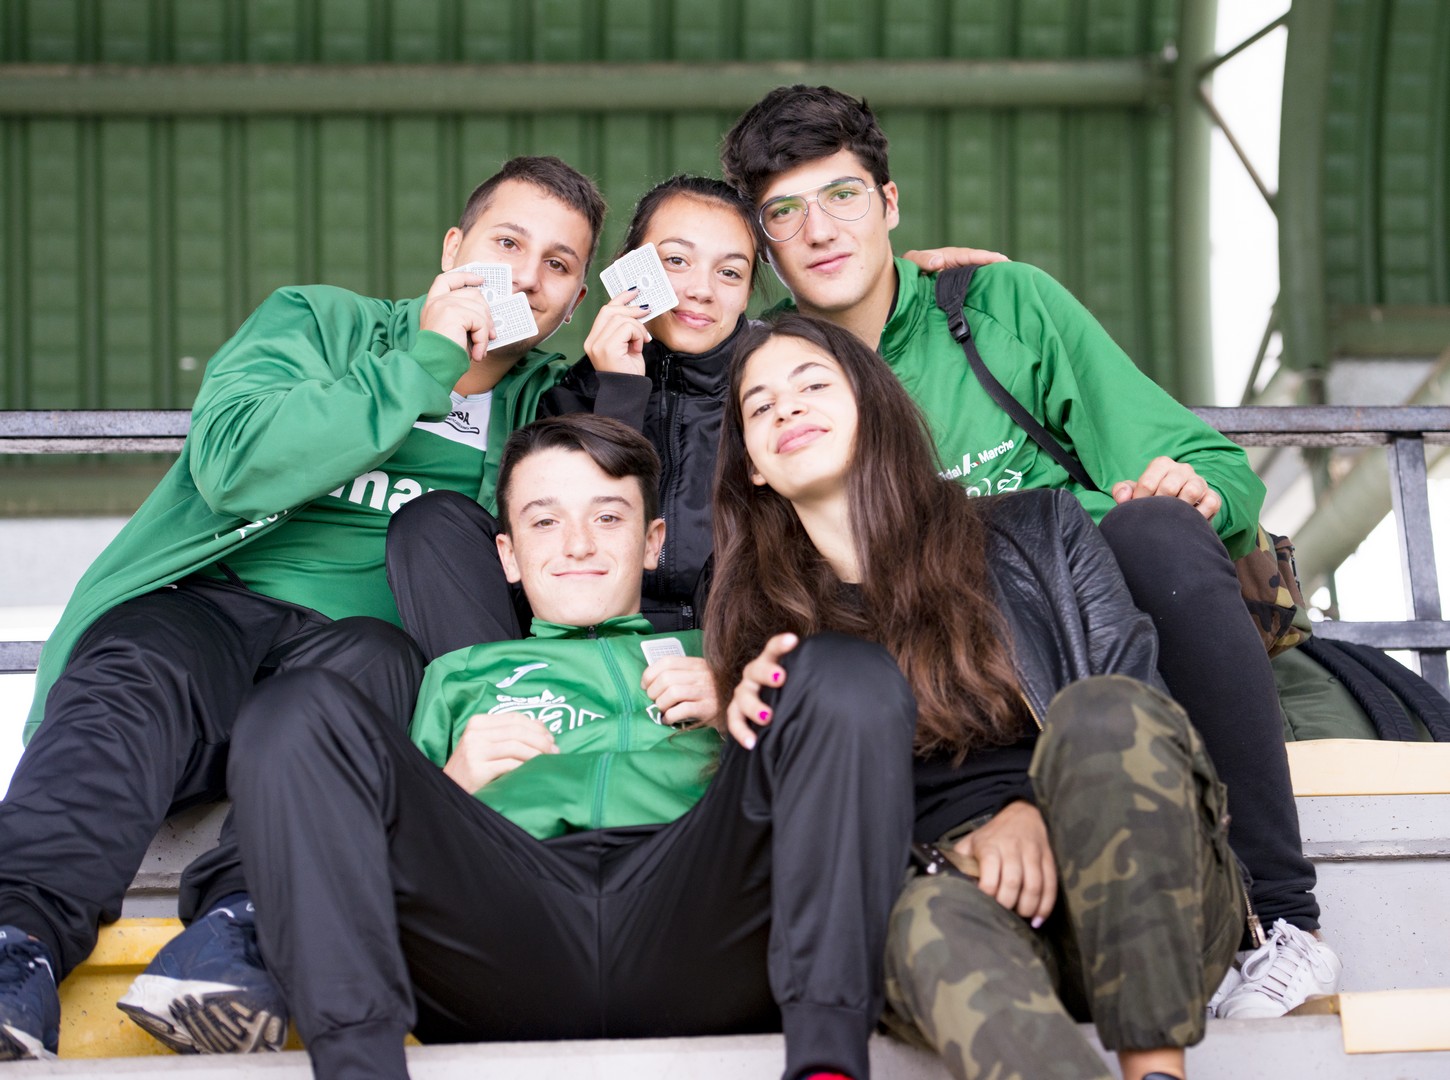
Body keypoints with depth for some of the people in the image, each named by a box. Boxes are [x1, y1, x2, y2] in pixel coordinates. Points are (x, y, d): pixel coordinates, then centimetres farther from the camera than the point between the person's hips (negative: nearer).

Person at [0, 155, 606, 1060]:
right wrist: (421, 365, -5)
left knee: (369, 665, -35)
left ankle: (245, 925, -51)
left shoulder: (550, 405, 22)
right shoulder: (317, 322, 14)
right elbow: (234, 461, -7)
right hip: (208, 609, -1)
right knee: (129, 683, -34)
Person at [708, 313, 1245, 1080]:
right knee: (929, 918, -38)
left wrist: (1037, 812, -11)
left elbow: (1140, 700, 7)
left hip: (1151, 903, 0)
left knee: (1103, 709, -32)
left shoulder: (1035, 531, 16)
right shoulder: (771, 631, 20)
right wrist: (759, 734, -4)